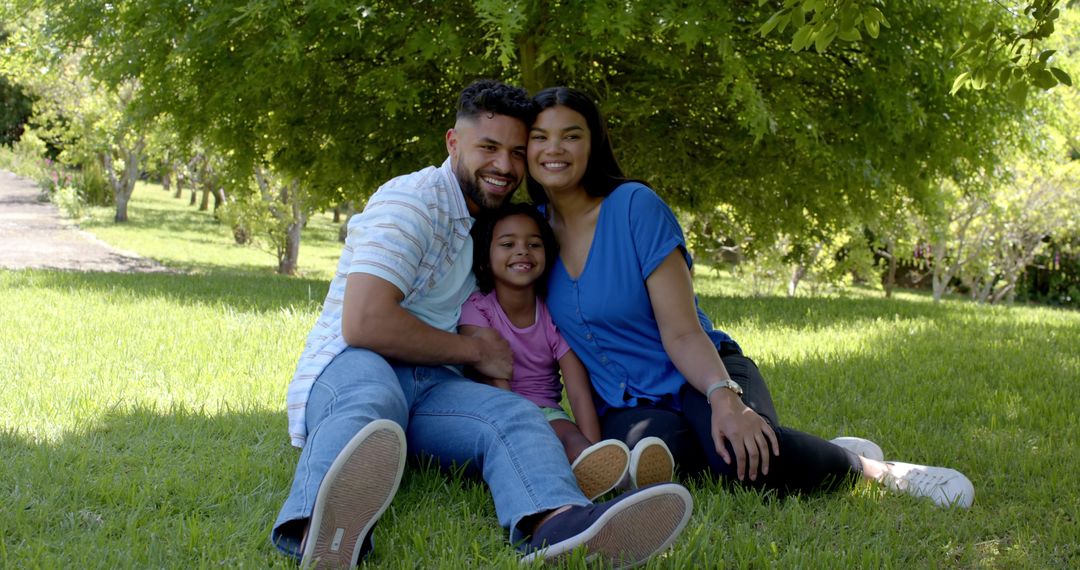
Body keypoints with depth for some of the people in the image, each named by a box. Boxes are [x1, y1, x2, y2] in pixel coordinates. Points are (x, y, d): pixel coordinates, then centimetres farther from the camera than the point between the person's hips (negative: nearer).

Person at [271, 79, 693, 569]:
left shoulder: (497, 220, 21)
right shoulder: (412, 202, -6)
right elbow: (363, 323, -18)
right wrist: (474, 351, -5)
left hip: (429, 386, 6)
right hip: (348, 368, -6)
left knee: (514, 416, -27)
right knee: (370, 399, -42)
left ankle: (555, 524, -64)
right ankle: (323, 528, -77)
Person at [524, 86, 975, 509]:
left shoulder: (634, 206, -12)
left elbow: (682, 332, -16)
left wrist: (724, 398, -35)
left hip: (697, 377, -3)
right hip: (627, 407, 3)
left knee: (743, 451, -38)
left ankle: (865, 465, -9)